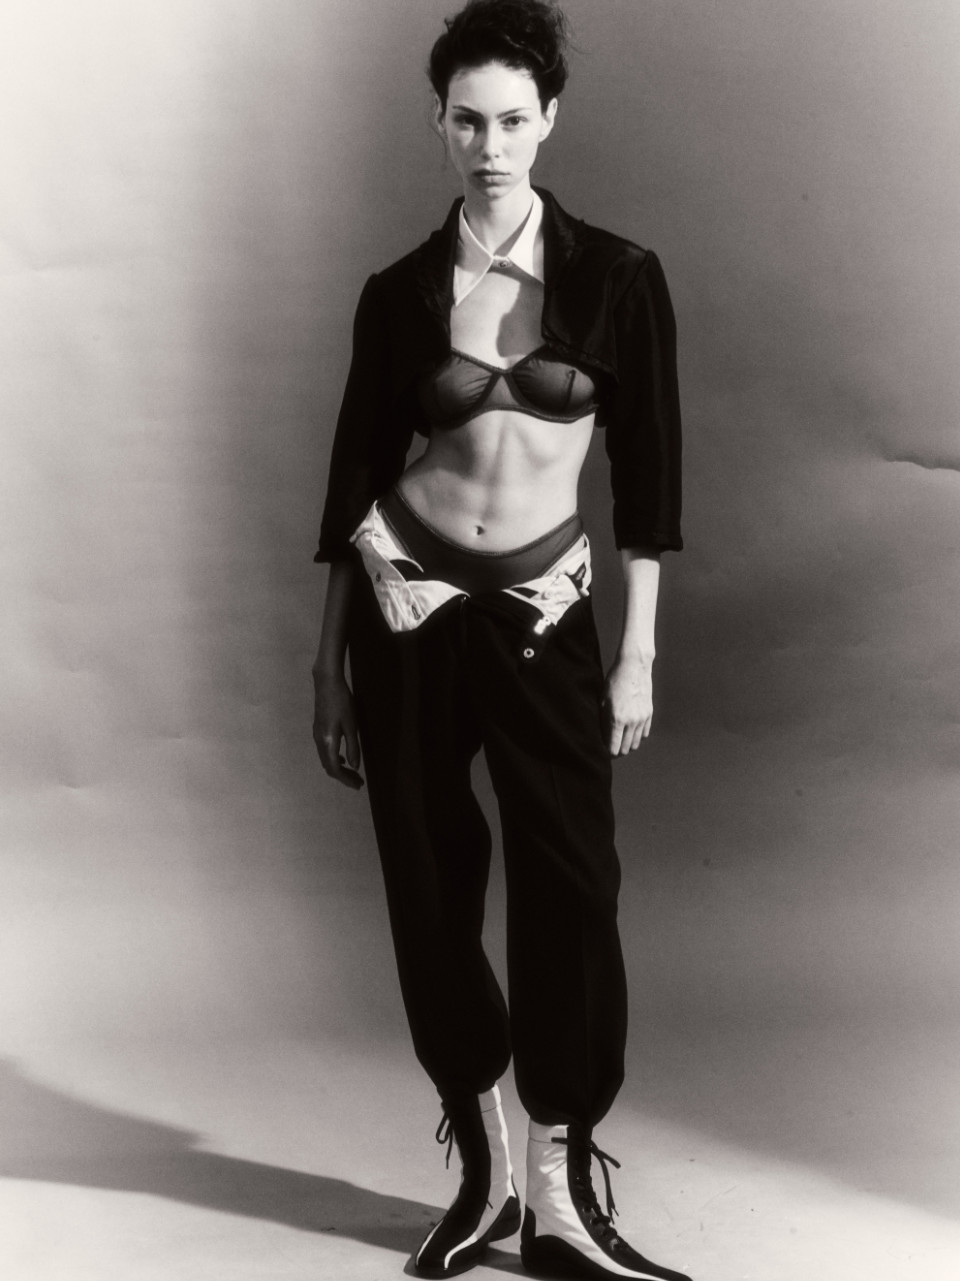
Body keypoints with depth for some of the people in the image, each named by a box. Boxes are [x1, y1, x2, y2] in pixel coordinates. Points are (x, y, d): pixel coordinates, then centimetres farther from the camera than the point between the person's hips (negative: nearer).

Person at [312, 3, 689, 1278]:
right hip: (408, 608, 1)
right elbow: (354, 480, 5)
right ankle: (482, 1171, 21)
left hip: (544, 617, -1)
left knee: (570, 891, -4)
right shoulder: (399, 294, 0)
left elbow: (649, 478, -1)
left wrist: (637, 657, -4)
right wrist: (329, 669, 4)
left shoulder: (616, 277, -3)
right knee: (430, 889, 5)